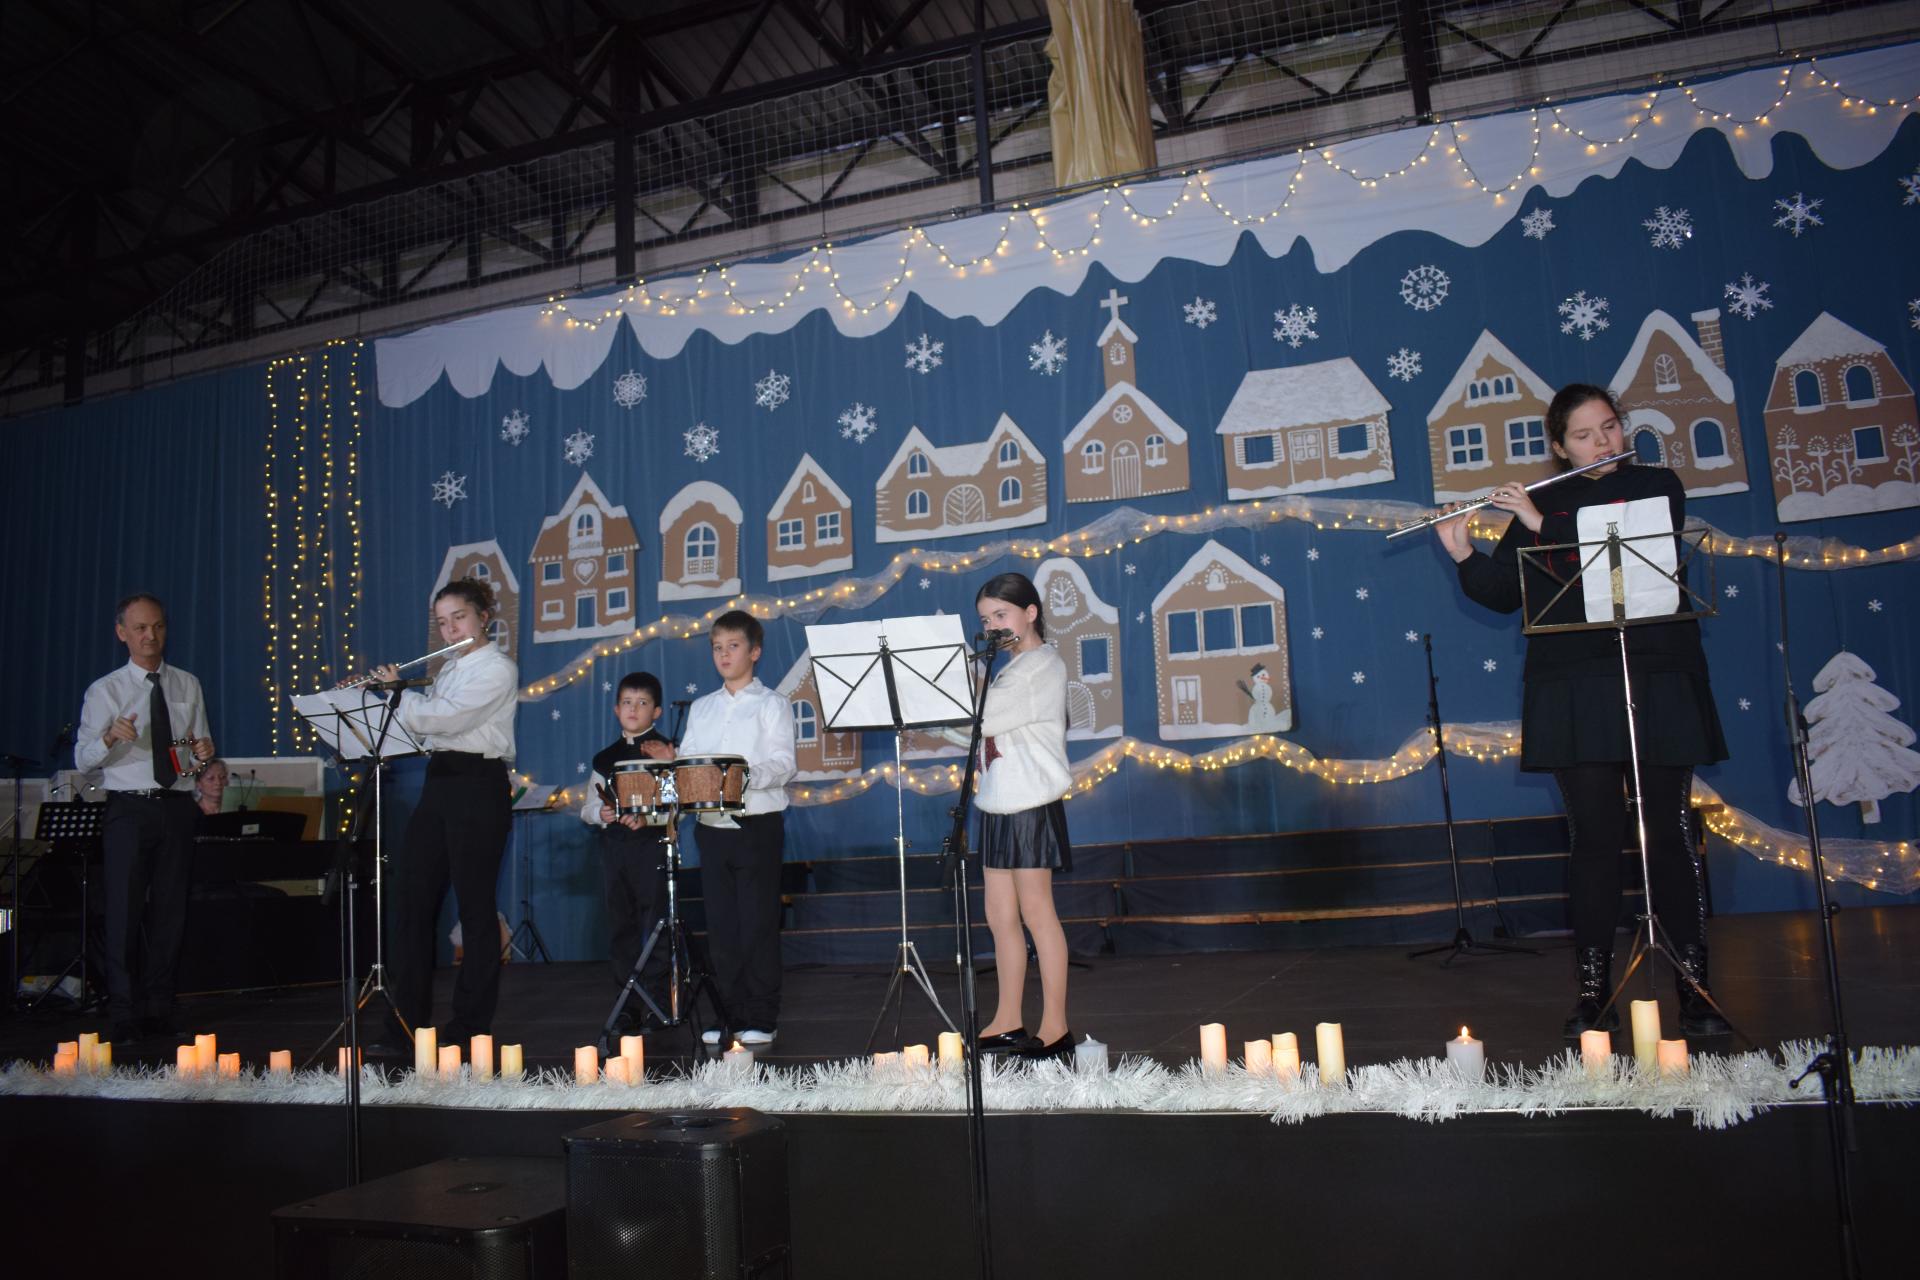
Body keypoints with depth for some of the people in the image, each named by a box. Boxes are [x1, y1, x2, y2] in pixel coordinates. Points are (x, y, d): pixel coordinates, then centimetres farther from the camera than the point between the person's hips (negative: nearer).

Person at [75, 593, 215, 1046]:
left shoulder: (187, 686, 12)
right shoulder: (105, 691, 3)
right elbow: (83, 760, -3)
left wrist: (204, 751, -7)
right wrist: (110, 737, -23)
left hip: (177, 808, 3)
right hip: (129, 808, -3)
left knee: (171, 910, 5)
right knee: (125, 910, -5)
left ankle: (158, 1010, 14)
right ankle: (123, 1017, 2)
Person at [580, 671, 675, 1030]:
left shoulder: (665, 753, 1)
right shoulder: (606, 758, 16)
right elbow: (588, 805, 16)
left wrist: (648, 817, -21)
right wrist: (599, 813, -6)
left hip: (653, 842, -5)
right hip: (614, 843, 5)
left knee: (655, 922, -5)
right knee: (620, 924, 8)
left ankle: (659, 1000, 3)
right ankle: (630, 1001, 17)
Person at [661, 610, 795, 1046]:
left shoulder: (771, 704, 1)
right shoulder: (701, 708, 17)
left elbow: (784, 763, -9)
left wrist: (747, 775, -26)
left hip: (758, 824, -5)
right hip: (713, 826, 5)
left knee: (758, 923, -3)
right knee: (720, 925, 7)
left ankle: (761, 1019, 5)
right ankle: (733, 1014, 16)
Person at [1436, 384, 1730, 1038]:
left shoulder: (1658, 486, 8)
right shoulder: (1540, 505, 12)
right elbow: (1503, 593, 7)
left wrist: (1545, 525, -15)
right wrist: (1464, 556, -10)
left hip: (1657, 682, -1)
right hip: (1573, 691, 1)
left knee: (1670, 834, 0)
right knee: (1595, 838, 1)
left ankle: (1695, 990, 8)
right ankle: (1594, 991, 6)